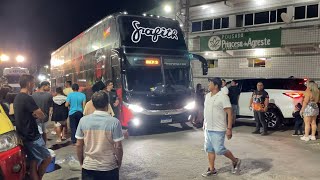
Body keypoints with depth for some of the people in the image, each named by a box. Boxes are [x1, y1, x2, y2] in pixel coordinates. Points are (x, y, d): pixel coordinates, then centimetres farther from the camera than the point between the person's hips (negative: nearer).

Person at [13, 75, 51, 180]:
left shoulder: (17, 98, 12)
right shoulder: (27, 98, -19)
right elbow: (42, 116, -19)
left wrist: (34, 115, 0)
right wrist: (37, 115, 0)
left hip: (24, 136, 9)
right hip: (32, 137, -9)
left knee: (33, 164, 13)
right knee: (47, 158, 5)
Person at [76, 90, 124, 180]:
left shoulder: (83, 120, -7)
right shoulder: (114, 122, -15)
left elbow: (79, 145, -2)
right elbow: (118, 147, -12)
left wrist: (81, 162, 12)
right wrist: (119, 162, 5)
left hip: (88, 167, 2)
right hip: (109, 167, -1)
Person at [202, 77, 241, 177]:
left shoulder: (223, 97, -16)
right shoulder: (207, 96, 8)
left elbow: (230, 113, -18)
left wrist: (229, 129, -21)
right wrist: (205, 123, 19)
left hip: (218, 129, -8)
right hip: (208, 128, 8)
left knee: (219, 150, -3)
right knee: (209, 149, 12)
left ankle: (235, 161, 22)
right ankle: (212, 169, 25)